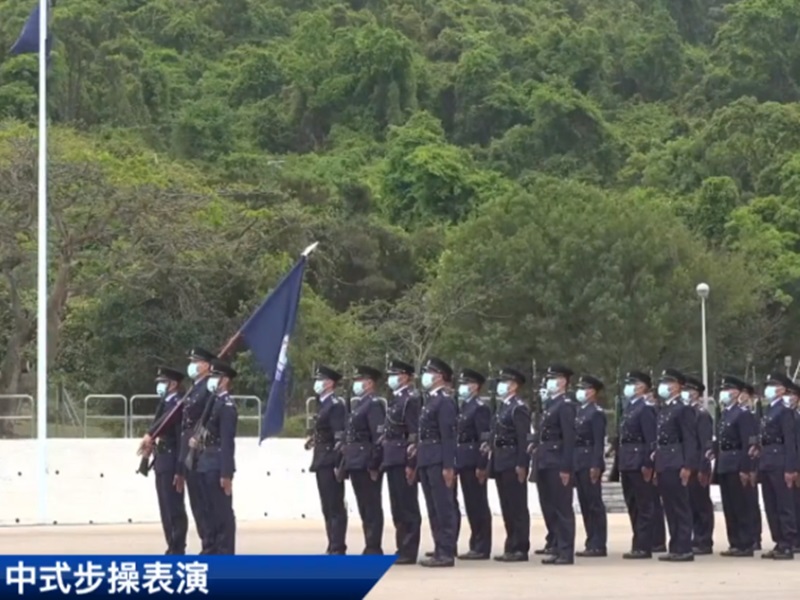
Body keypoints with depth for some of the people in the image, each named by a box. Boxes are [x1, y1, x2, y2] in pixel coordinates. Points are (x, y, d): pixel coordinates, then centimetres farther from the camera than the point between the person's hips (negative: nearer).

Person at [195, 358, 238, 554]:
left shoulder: (227, 405, -12)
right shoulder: (213, 401, 16)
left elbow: (227, 442, -17)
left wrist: (226, 473, -20)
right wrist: (197, 438, 4)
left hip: (218, 466, -9)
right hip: (206, 464, 9)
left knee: (223, 510, -5)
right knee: (210, 509, 12)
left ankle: (225, 553, -3)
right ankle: (212, 549, 17)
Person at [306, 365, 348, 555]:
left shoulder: (336, 405, -12)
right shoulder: (324, 405, 18)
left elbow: (340, 437, -18)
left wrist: (338, 464, -21)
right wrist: (315, 439, 6)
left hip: (331, 463, -10)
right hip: (322, 463, 10)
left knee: (335, 507, -7)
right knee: (328, 508, 11)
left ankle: (338, 549, -7)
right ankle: (333, 547, 15)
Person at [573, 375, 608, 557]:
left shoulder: (596, 413, -10)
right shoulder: (580, 412, 16)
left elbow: (599, 442, -15)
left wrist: (595, 466, -20)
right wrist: (573, 464, 14)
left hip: (590, 463, -9)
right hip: (579, 464, 9)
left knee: (595, 504, -5)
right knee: (585, 504, 10)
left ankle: (598, 545, -3)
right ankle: (592, 543, 14)